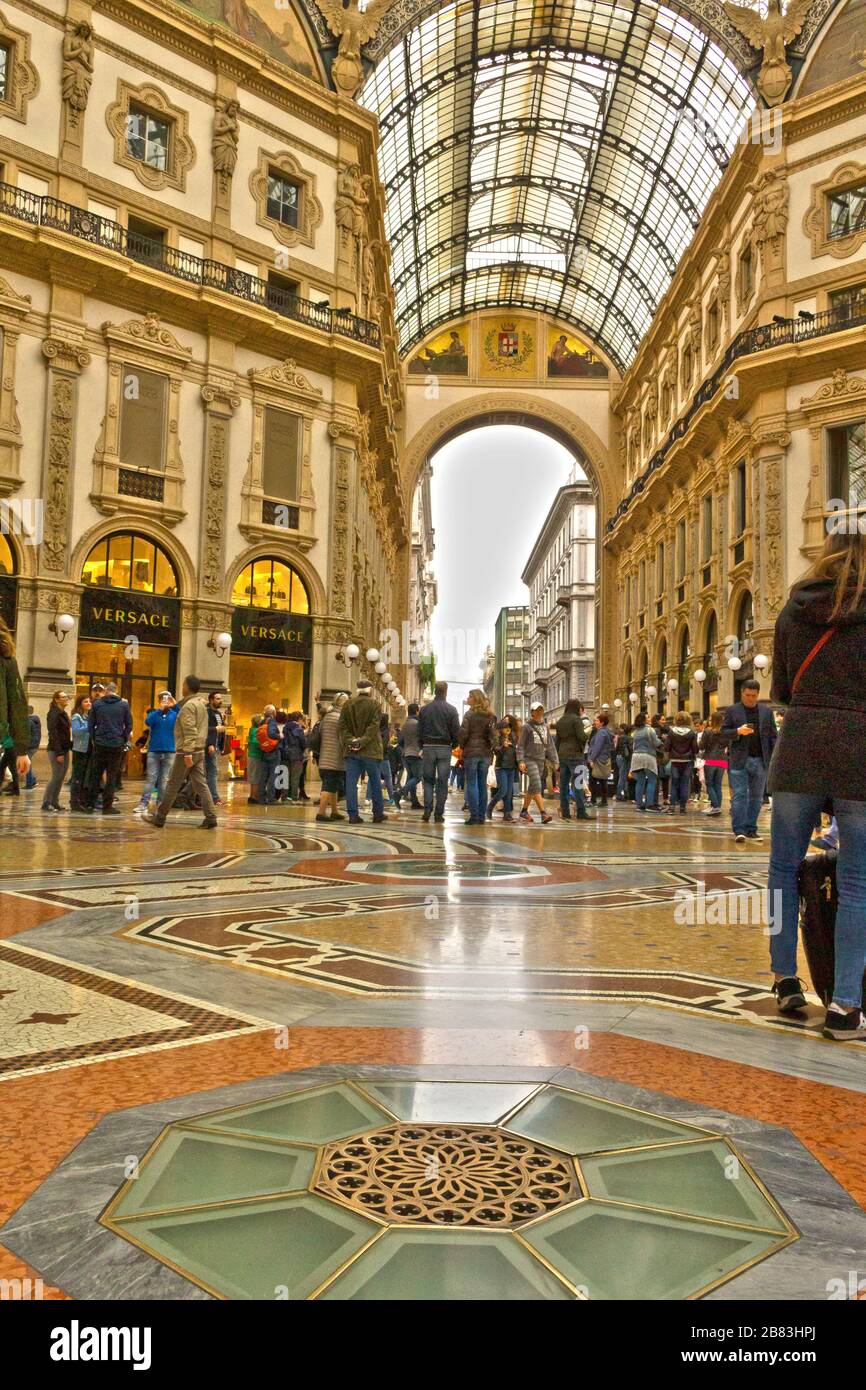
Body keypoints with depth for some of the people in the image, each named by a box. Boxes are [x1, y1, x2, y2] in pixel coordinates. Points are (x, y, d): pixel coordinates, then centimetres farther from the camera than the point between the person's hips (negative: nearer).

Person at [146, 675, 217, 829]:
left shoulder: (189, 705, -13)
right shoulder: (201, 704, 15)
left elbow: (190, 731, -22)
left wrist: (187, 753, -26)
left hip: (186, 752, -8)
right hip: (200, 750, 8)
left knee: (173, 785, 1)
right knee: (201, 784, 5)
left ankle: (159, 818, 10)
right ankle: (210, 818, -1)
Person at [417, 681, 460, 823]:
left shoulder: (424, 709, 4)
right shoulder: (451, 710, -3)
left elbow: (419, 731, 6)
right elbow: (456, 731, -4)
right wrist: (455, 745, 12)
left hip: (428, 747, 2)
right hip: (445, 748, -1)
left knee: (428, 780, 9)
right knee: (442, 782, 3)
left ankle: (427, 810, -4)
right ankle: (438, 813, 2)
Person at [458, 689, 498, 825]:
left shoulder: (469, 714, -6)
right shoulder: (490, 716, 6)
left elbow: (463, 733, -8)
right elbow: (494, 736, 3)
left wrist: (462, 746, 8)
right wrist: (491, 750, 11)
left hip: (471, 752, -4)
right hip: (485, 753, 4)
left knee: (471, 784, -1)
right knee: (482, 784, 8)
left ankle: (474, 816, -5)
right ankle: (482, 816, 9)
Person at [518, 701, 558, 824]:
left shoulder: (545, 727, 13)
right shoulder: (527, 727, -4)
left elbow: (550, 745, 16)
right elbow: (521, 745, -4)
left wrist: (555, 760, 10)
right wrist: (521, 761, -14)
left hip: (541, 760, 6)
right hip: (529, 759, -6)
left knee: (532, 788, 12)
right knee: (537, 786, -15)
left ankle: (524, 811, 24)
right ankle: (543, 814, -21)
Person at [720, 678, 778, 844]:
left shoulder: (767, 711, 11)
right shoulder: (732, 710, 3)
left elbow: (773, 736, 10)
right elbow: (724, 733, 0)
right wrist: (738, 731, -19)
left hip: (761, 761, 3)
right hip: (739, 760, -3)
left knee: (756, 797, 7)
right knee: (739, 795, -6)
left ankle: (751, 829, 15)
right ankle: (739, 830, -6)